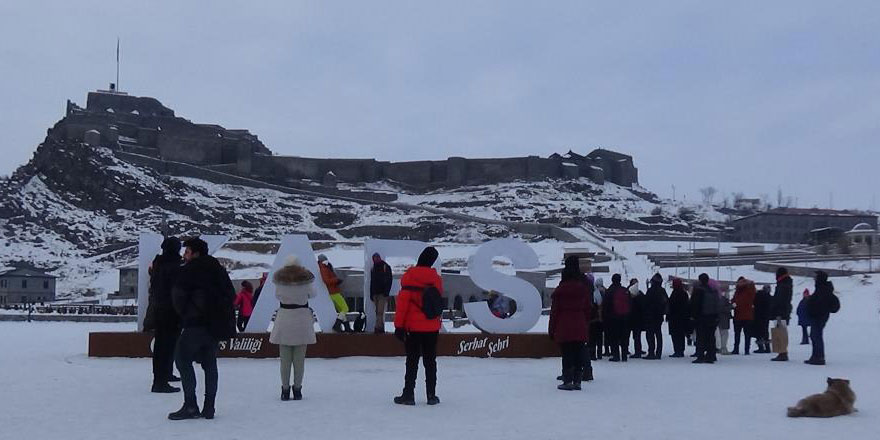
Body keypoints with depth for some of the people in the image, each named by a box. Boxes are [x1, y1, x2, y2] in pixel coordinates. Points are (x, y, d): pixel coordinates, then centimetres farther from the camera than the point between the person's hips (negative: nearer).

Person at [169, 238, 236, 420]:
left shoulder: (190, 269, -5)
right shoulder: (218, 269, 15)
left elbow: (178, 294, -7)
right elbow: (231, 294, 17)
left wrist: (184, 313, 8)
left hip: (197, 323, -7)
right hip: (217, 323, 7)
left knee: (183, 358, -1)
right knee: (210, 363, 11)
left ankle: (190, 405, -9)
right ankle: (209, 408, 10)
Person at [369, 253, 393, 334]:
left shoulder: (386, 267, 1)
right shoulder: (373, 269, 18)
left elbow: (389, 280, -4)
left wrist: (386, 292, -13)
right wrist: (371, 294, 14)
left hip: (383, 293, -6)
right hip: (375, 293, 6)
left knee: (380, 311, -15)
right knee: (378, 312, 5)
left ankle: (378, 327, -21)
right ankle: (381, 328, 7)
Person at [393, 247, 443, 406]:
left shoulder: (410, 276, -10)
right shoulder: (436, 279, 3)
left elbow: (403, 302, -12)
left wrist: (399, 325, -8)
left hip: (413, 327, -3)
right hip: (432, 327, 3)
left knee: (412, 361, 3)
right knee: (430, 361, 10)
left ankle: (408, 394, 2)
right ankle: (431, 395, 11)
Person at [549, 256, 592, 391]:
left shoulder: (561, 289, -7)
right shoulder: (585, 288, 4)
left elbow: (555, 310, -5)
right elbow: (588, 309, 9)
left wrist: (551, 329, 1)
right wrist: (586, 326, 15)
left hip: (564, 328, -3)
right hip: (581, 327, 3)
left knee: (567, 355, -1)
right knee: (578, 354, 7)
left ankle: (567, 381, -2)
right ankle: (577, 381, 10)